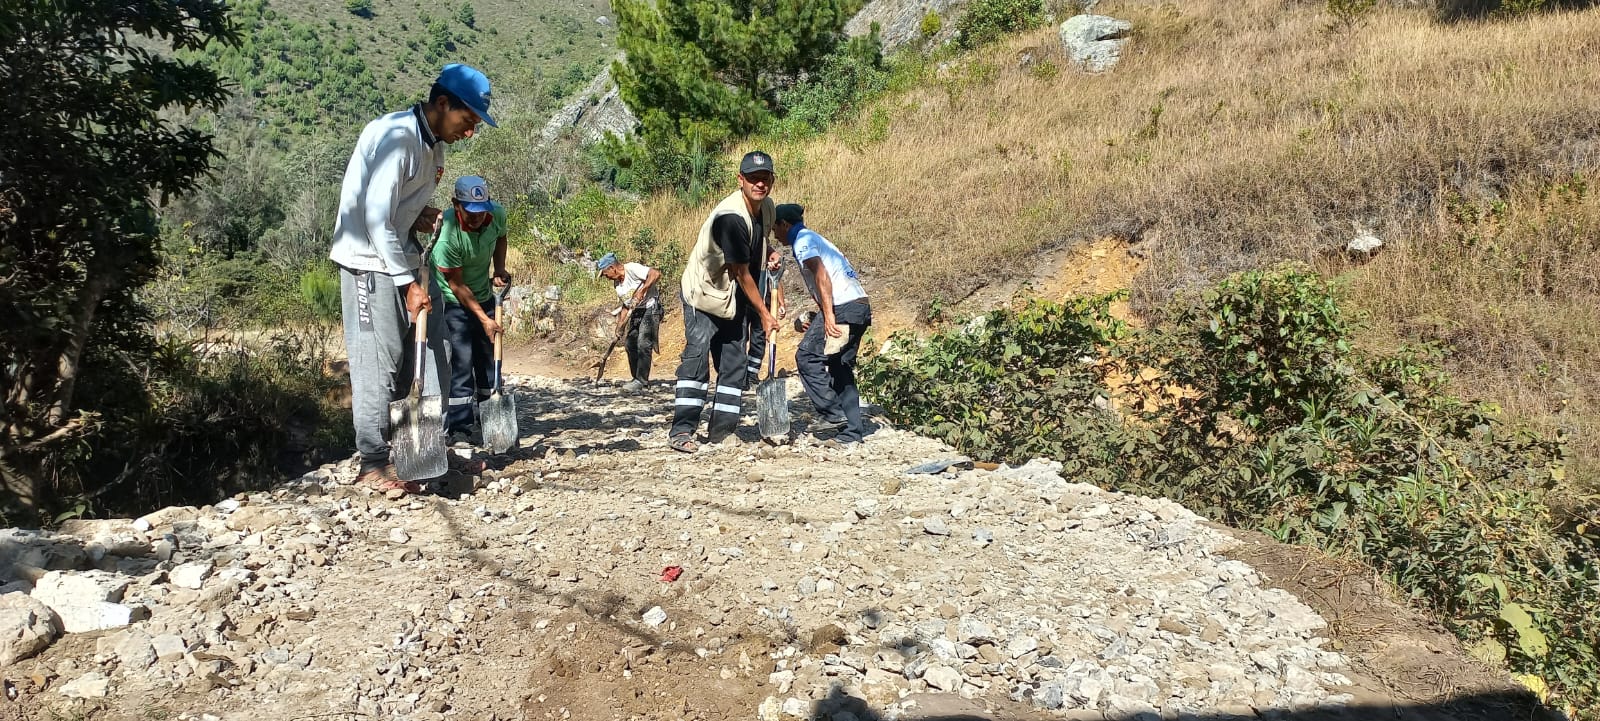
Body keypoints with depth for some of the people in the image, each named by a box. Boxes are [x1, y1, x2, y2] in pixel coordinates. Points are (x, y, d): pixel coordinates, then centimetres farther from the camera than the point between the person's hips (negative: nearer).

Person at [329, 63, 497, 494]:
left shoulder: (434, 145, 8)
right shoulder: (395, 137, -21)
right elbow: (376, 219, -24)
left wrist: (422, 215, -2)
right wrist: (407, 283, -23)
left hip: (402, 256, 9)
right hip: (369, 260, -9)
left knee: (426, 350, 8)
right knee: (379, 359, -8)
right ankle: (374, 463, 0)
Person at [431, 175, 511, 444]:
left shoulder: (497, 213, -16)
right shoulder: (446, 233, -32)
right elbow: (456, 285, -23)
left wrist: (500, 270, -6)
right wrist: (483, 319, -22)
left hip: (484, 295, 6)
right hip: (453, 301, -6)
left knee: (489, 358, 12)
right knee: (461, 361, -12)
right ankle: (459, 427, -5)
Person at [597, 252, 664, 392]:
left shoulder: (632, 268, -16)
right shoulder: (617, 283, 11)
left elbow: (656, 274, -28)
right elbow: (626, 306, 18)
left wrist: (642, 291, -29)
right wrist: (619, 327, 10)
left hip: (651, 308, -10)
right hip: (636, 312, 10)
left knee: (643, 345, -15)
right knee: (631, 345, 9)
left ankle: (641, 380, -12)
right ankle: (637, 379, 18)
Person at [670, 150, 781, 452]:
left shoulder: (766, 207, -1)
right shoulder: (731, 217, -28)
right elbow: (742, 273, -22)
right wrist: (763, 313, -15)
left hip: (733, 295, 9)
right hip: (703, 290, -9)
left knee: (735, 360, 7)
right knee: (697, 356, -16)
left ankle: (721, 430, 13)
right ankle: (682, 430, -15)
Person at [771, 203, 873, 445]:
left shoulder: (802, 240, 0)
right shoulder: (816, 239, 28)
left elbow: (821, 274, -16)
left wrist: (828, 315, -24)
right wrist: (817, 320, 25)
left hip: (842, 307, -9)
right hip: (860, 305, 9)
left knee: (807, 357, -4)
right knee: (841, 367, 11)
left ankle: (832, 414, -7)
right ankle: (851, 432, 8)